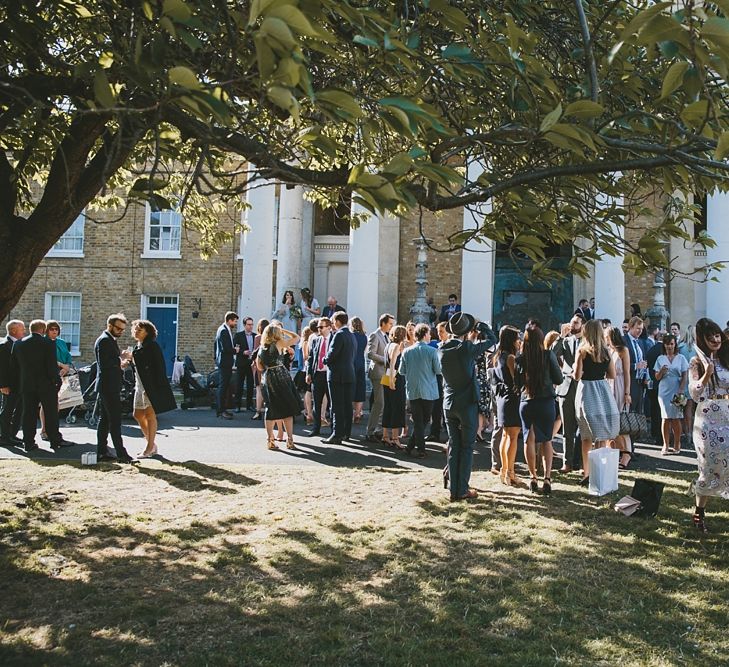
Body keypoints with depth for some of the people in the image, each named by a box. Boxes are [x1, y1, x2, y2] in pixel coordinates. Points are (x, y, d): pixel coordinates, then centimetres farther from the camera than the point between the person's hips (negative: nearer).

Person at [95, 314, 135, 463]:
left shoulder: (110, 340, 18)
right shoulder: (104, 340, -14)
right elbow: (104, 364, -23)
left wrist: (121, 363, 6)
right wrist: (121, 358, -17)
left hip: (109, 387, 11)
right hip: (108, 387, -11)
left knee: (105, 419, 12)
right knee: (115, 420, -10)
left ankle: (102, 451, 17)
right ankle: (121, 454, -9)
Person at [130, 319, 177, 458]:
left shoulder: (152, 346, -11)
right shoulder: (137, 348, 15)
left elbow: (159, 367, -17)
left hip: (151, 386, -9)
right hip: (140, 385, 9)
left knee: (150, 415, -3)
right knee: (138, 415, 10)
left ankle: (150, 447, 6)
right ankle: (151, 444, 21)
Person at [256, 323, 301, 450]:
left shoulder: (262, 347, 9)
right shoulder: (279, 343, -6)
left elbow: (259, 366, 13)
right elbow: (296, 337, -2)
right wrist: (283, 331, 6)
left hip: (267, 379, 5)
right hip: (281, 377, -5)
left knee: (271, 410, 9)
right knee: (288, 409, 0)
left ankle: (270, 440, 7)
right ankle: (289, 440, -1)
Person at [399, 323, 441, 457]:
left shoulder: (407, 351, -3)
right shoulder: (432, 351, -11)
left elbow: (401, 371, 2)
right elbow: (438, 370, -8)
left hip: (413, 391, 2)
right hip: (429, 391, -2)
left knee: (418, 422, 8)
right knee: (424, 421, 12)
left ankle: (421, 450, 6)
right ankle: (411, 446, 11)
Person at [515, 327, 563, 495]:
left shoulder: (520, 358, -4)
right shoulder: (549, 355, -8)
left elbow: (518, 383, 5)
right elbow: (559, 380, -2)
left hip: (526, 402, 1)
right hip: (546, 401, -1)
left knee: (529, 440, 10)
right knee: (546, 440, 10)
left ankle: (533, 478, 12)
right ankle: (547, 478, 1)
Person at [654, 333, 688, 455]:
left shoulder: (681, 358, 5)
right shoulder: (660, 359, 9)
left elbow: (685, 376, 1)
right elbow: (657, 377, 8)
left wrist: (681, 391, -10)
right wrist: (661, 371, -13)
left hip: (677, 392, -1)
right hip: (664, 392, 1)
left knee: (676, 419, 0)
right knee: (665, 418, -1)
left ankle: (677, 444, 9)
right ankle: (666, 445, 2)